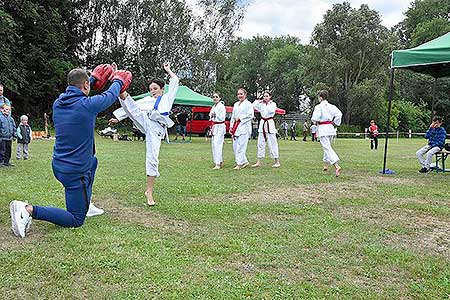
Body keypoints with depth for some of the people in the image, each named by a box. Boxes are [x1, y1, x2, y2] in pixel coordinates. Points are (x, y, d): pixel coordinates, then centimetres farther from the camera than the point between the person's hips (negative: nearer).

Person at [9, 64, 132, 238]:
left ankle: (86, 205, 35)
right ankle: (29, 210, -12)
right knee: (76, 220, 3)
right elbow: (111, 95, -1)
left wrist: (93, 78, 35)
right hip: (75, 172, -8)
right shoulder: (87, 105, -19)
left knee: (92, 161, 36)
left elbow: (74, 92, 23)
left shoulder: (58, 103, 0)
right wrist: (118, 81, 21)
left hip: (58, 165, 8)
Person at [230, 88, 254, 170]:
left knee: (241, 145, -11)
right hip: (236, 126, 8)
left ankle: (240, 163, -6)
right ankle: (244, 161, 15)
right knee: (235, 145, 6)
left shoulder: (248, 104, -4)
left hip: (244, 127, -8)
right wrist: (231, 126, 13)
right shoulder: (236, 104, 19)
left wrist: (240, 118, -13)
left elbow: (251, 115, -13)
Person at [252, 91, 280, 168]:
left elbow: (271, 110, -20)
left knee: (272, 143, -5)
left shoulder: (273, 104, -1)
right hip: (262, 124, 5)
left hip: (270, 124, -5)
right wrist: (259, 101, -1)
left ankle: (277, 162, 3)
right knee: (260, 143, 6)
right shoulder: (261, 104, 11)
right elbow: (253, 105, 1)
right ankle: (258, 162, 11)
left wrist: (268, 103, -7)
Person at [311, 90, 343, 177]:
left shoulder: (318, 107, -10)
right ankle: (325, 165, 33)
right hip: (331, 128, 7)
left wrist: (315, 121, 4)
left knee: (327, 148, -9)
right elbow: (339, 114, -5)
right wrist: (335, 123, 4)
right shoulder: (331, 106, 6)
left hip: (323, 129, -7)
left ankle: (337, 166, -25)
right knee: (327, 146, 22)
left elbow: (315, 118, -18)